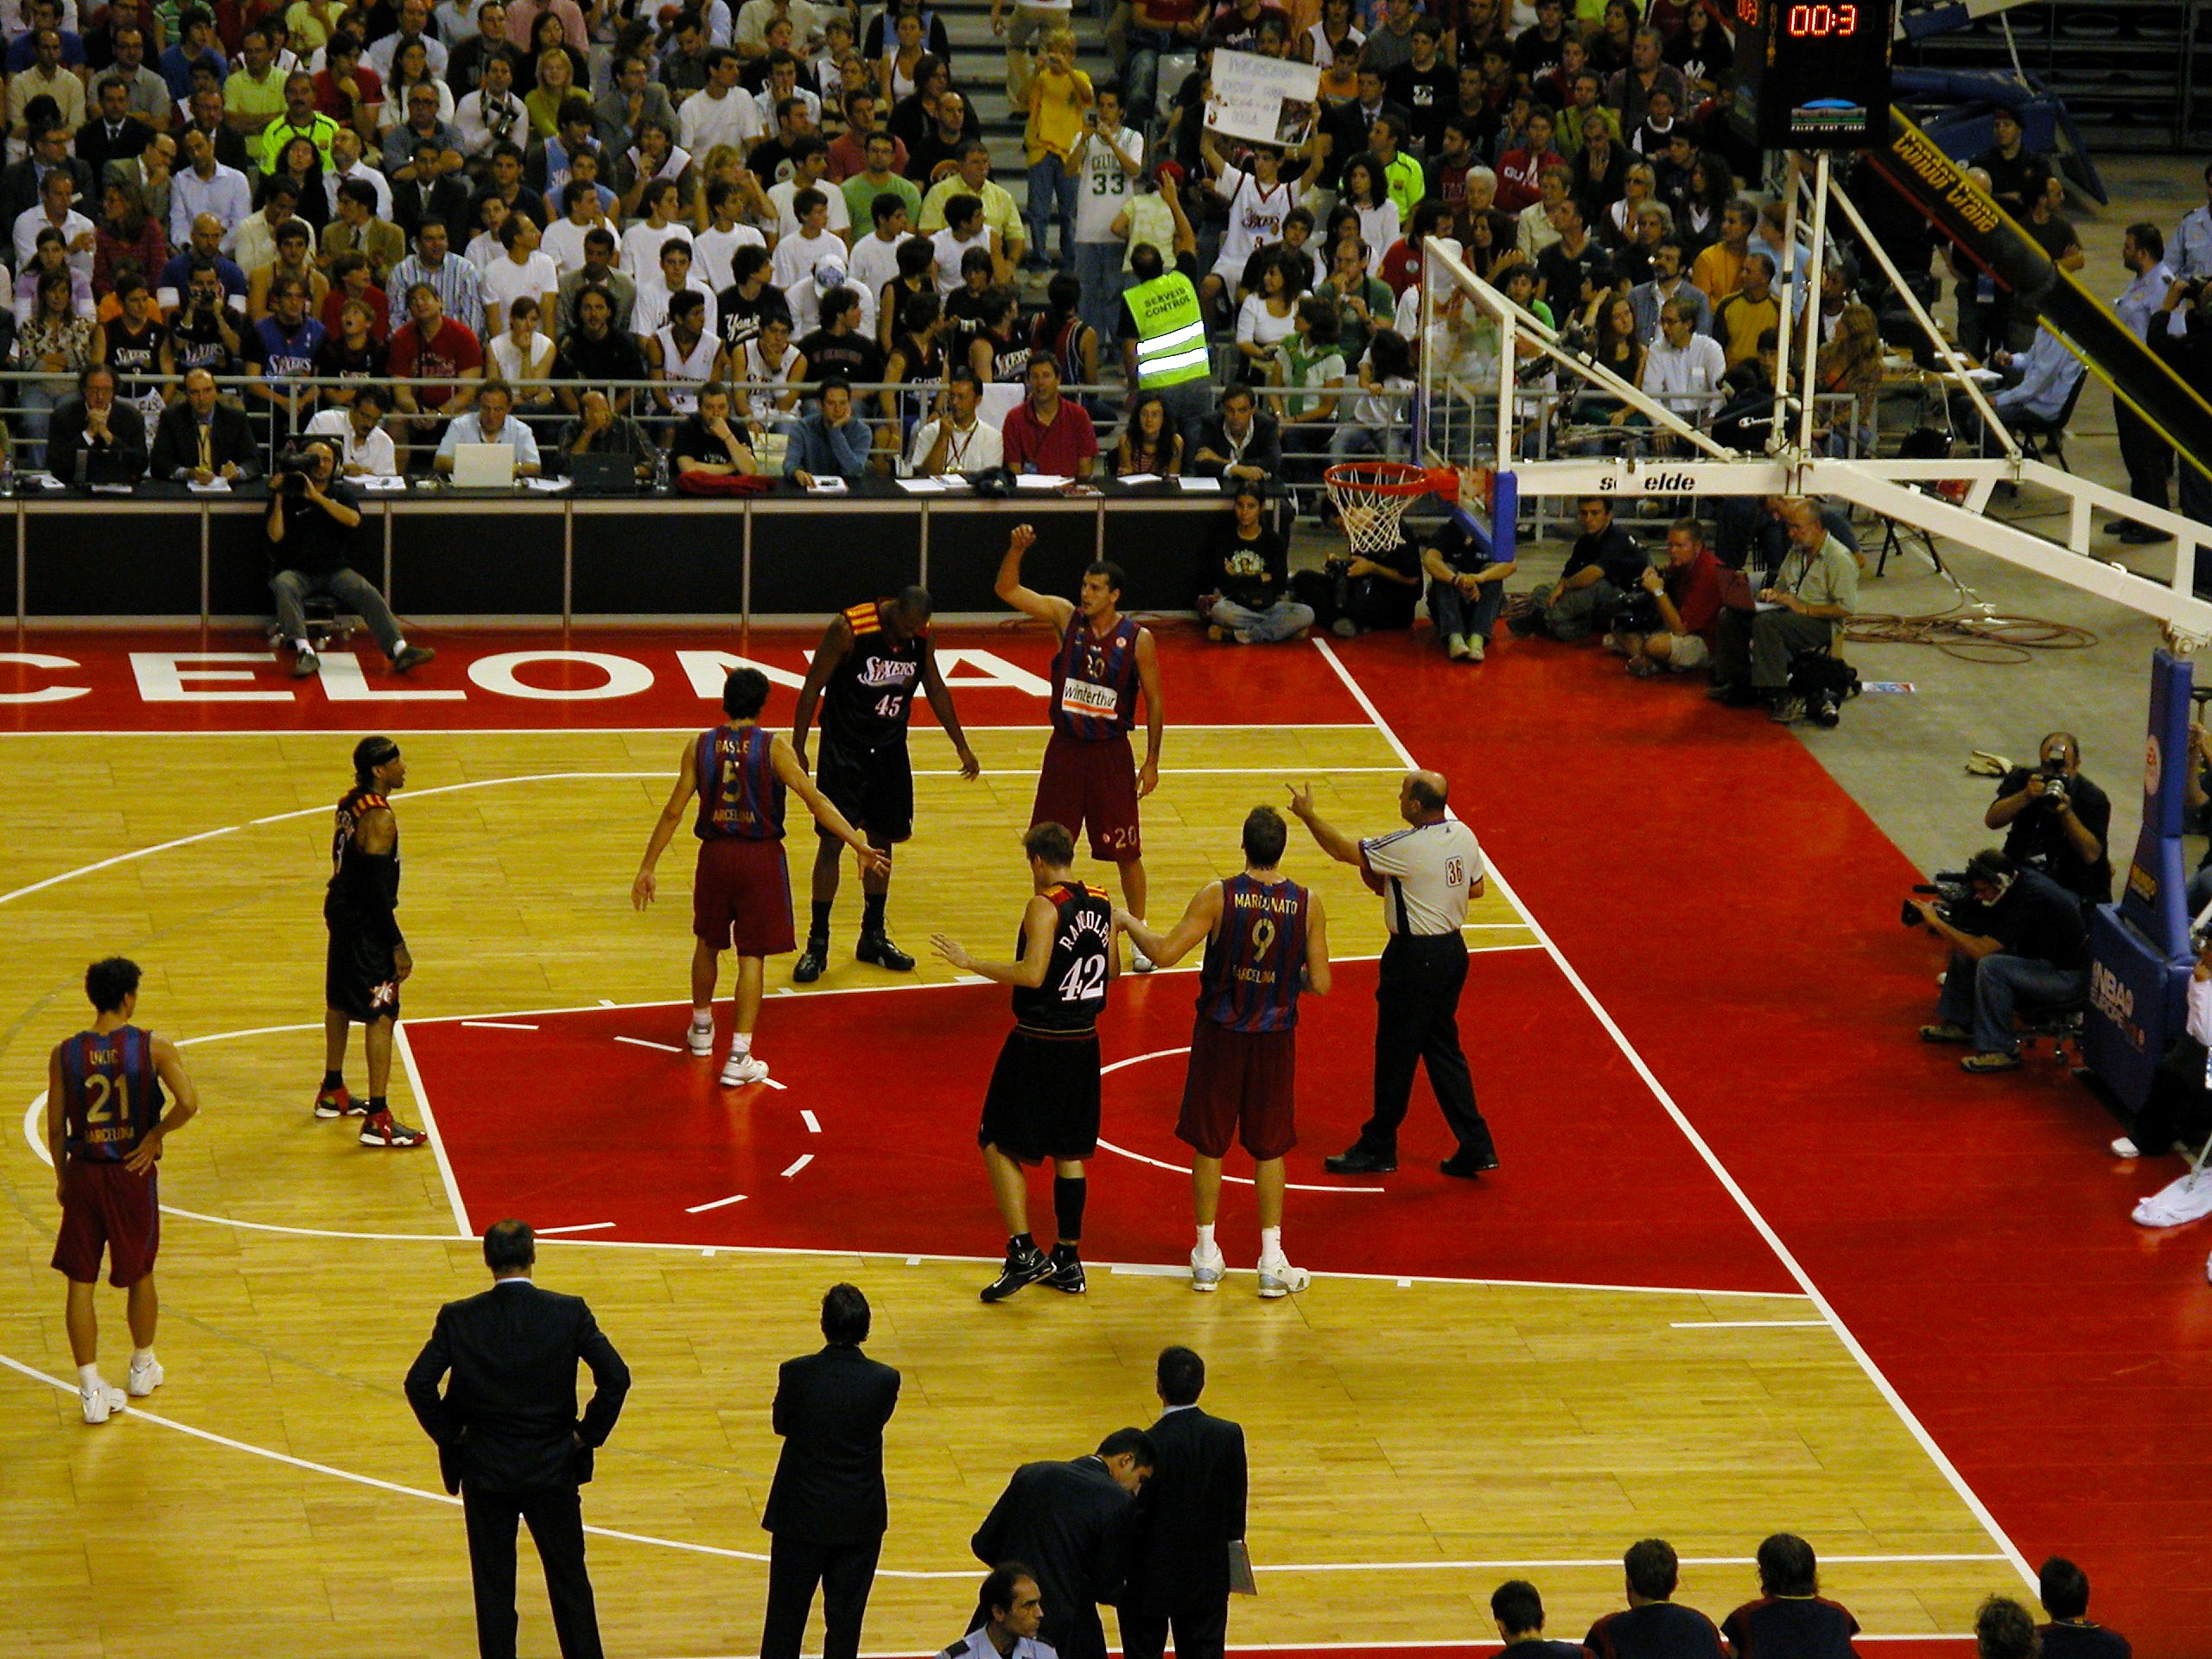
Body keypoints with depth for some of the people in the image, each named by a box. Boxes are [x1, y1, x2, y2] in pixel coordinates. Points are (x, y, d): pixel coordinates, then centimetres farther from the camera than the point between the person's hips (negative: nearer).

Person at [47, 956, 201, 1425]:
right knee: (139, 1274, 20)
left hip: (83, 1173, 0)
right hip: (134, 1174, 0)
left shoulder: (65, 1054, -7)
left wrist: (62, 1177, 13)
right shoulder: (153, 1048, -11)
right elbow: (188, 1103, -23)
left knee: (80, 1281, 6)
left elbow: (56, 1128, -2)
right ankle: (142, 1368, 36)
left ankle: (91, 1388, 3)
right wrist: (155, 1136, -6)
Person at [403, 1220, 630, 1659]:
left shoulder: (459, 1319, -8)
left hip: (486, 1470, 0)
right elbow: (616, 1376, -15)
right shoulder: (569, 1313, -9)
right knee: (569, 1582, 11)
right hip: (553, 1467, 0)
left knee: (493, 1586, 9)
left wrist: (449, 1434, 1)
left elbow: (419, 1383, -13)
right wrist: (589, 1434, -2)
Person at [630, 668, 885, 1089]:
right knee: (751, 956, 1)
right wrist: (858, 844, -15)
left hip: (715, 855, 3)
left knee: (708, 942, 25)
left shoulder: (699, 747, -1)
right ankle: (738, 1059, -4)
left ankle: (702, 1028, 43)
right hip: (760, 857, -3)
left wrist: (648, 868, 5)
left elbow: (673, 812, -1)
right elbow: (814, 800, -16)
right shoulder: (773, 749, -8)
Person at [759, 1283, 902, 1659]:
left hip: (801, 1513, -1)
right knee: (845, 1618, 12)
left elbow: (780, 1423, 0)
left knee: (786, 1614, 13)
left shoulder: (797, 1373, -16)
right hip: (859, 1516, 1)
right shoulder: (884, 1380, -14)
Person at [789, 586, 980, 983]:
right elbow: (812, 688, -13)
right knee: (832, 842, -5)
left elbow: (935, 689, 11)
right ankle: (817, 944, 3)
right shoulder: (848, 629, -21)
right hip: (844, 749, -5)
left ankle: (873, 937, 24)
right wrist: (797, 749, -11)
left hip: (890, 749, 5)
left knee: (882, 840, 11)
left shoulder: (921, 636, -5)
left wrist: (961, 745, 15)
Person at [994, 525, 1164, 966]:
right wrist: (1017, 550, -25)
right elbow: (1007, 590, -8)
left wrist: (1152, 761, -3)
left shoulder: (1138, 639, -10)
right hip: (1065, 748, 2)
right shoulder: (1066, 616, -4)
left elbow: (1154, 700, -2)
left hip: (1111, 753, -2)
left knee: (1126, 852, 6)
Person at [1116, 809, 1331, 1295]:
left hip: (1220, 1035, -1)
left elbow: (1165, 953, -17)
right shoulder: (1308, 904, -9)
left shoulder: (1218, 896, -14)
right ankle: (1272, 1262, 11)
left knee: (1209, 1145, 12)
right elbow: (1320, 984, -7)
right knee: (1269, 1149, 12)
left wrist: (1129, 922, 1)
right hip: (1275, 1039, 1)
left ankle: (1206, 1258, 18)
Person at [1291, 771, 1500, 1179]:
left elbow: (1343, 851, -13)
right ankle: (1475, 1146, 16)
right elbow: (1475, 888, 14)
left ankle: (1378, 1148, 18)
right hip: (1453, 950, 8)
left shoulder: (1408, 848, -23)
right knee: (1442, 1049, 16)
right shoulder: (1463, 835, 0)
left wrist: (1307, 814, 1)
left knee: (1395, 1053, 6)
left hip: (1415, 958, -8)